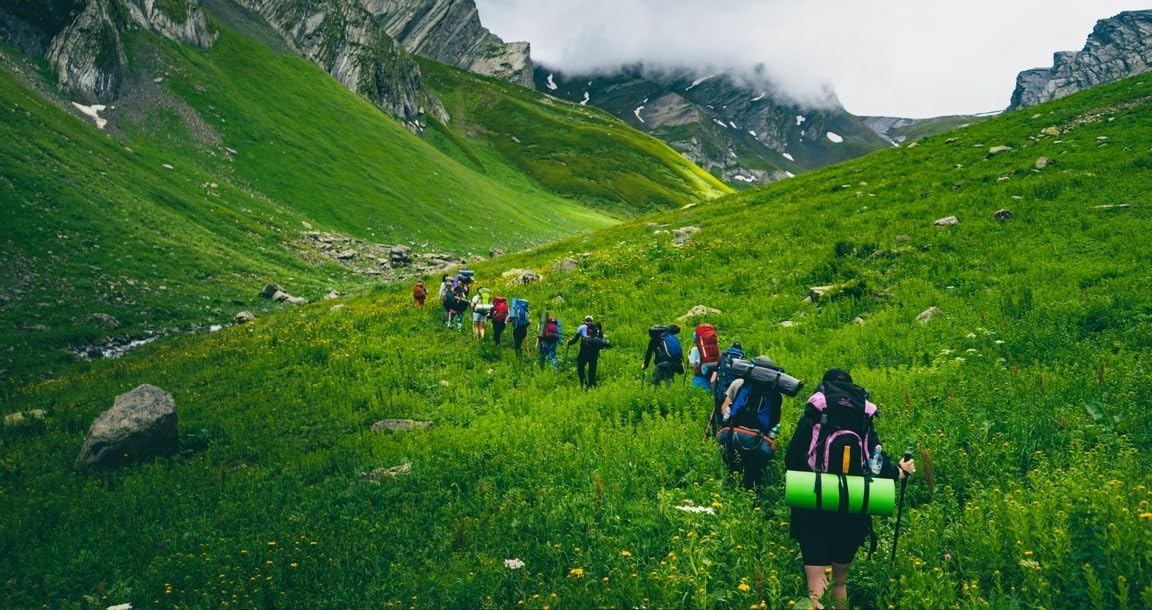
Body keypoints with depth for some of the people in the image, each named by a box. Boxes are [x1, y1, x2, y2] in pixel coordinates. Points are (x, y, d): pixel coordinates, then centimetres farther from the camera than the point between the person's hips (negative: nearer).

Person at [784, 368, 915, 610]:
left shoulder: (813, 417, -3)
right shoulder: (865, 424, 5)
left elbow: (792, 461, -5)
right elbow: (880, 468, 3)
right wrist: (902, 470, 25)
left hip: (814, 511, -3)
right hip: (853, 514, 4)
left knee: (816, 587, -4)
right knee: (840, 581, 23)